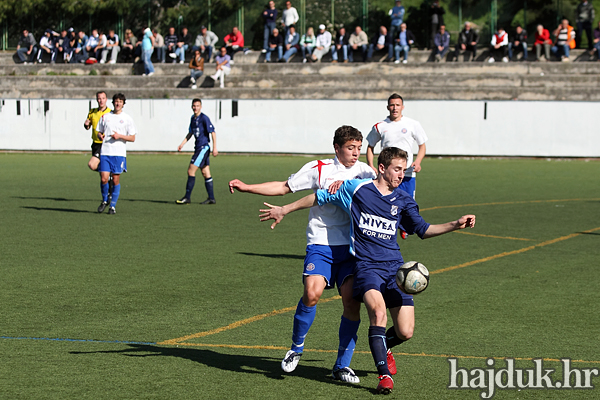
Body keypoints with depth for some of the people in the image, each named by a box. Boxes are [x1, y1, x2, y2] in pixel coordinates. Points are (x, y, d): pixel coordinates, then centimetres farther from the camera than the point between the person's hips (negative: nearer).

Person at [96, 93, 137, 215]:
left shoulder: (127, 119, 5)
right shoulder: (105, 116, 11)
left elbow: (132, 138, 4)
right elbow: (99, 132, 20)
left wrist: (119, 136, -11)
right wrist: (100, 135, -4)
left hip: (119, 153, -1)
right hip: (105, 152, 1)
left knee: (116, 180, -1)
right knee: (104, 178, -7)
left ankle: (112, 206, 10)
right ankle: (105, 200, 17)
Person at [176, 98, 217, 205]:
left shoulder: (204, 118, -12)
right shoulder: (193, 118, 14)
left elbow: (213, 132, -14)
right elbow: (190, 133, 26)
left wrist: (215, 148, -18)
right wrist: (182, 144, 18)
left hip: (203, 147, -9)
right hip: (198, 148, 9)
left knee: (191, 171, -9)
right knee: (206, 174, 8)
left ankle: (187, 197, -5)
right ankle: (211, 198, 10)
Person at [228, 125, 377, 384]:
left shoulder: (362, 171, 11)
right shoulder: (318, 169, 3)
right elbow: (284, 188, 8)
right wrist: (246, 188, 3)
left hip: (351, 247, 2)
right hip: (321, 244, -2)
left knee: (352, 300, -9)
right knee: (312, 292, -22)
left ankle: (342, 365, 5)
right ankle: (296, 347, 3)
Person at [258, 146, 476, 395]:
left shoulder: (403, 201, 8)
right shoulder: (356, 189, -2)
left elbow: (423, 230, 13)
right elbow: (320, 197, 9)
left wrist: (456, 225, 1)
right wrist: (284, 210, 13)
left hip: (395, 268, 3)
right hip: (367, 266, -3)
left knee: (405, 332, -6)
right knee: (378, 311, -31)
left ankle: (384, 347, 31)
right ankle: (385, 375, -23)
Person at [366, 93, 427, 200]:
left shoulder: (413, 124, 4)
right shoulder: (379, 127, 5)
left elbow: (422, 146, 11)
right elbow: (370, 147, 17)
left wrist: (417, 162, -8)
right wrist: (371, 166, 1)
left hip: (408, 175, 0)